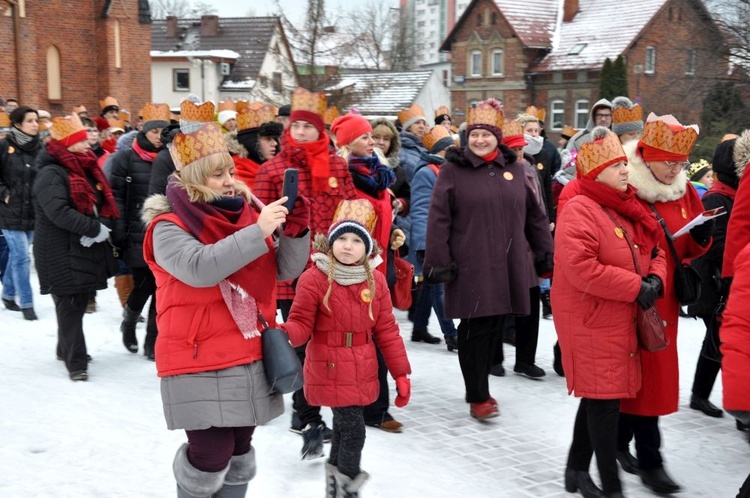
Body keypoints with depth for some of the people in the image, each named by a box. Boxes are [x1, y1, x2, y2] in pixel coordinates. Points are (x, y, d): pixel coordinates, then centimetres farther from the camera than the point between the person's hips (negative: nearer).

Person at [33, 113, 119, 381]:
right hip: (61, 253, -8)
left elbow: (104, 202, 17)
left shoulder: (86, 169, 14)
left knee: (79, 302, 18)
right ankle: (76, 362, 1)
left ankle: (67, 349, 35)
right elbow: (58, 212, -27)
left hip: (86, 248, 9)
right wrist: (94, 228, -26)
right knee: (70, 305, -5)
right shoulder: (50, 174, -15)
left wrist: (104, 225, -3)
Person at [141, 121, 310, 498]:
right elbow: (200, 267, -30)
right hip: (199, 363, -6)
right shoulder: (170, 227, -10)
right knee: (212, 454, -8)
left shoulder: (245, 214, 8)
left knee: (239, 451, 16)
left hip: (249, 358, 6)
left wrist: (296, 225, -12)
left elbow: (287, 269, 5)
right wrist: (258, 232, -31)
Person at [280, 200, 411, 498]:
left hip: (362, 373, 5)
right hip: (330, 373, -5)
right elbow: (301, 324, -8)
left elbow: (386, 331, 5)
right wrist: (283, 335, -32)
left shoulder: (375, 281, 3)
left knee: (344, 428, 15)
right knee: (353, 430, -7)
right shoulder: (314, 279, -11)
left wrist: (401, 373, 3)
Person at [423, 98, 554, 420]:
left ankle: (478, 385, 27)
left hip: (507, 266, 5)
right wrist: (438, 261, -10)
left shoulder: (513, 169, 12)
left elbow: (534, 216, 17)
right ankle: (478, 397, 6)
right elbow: (439, 219, -5)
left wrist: (545, 254, 14)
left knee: (495, 327, 10)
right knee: (476, 328, -4)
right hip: (471, 266, -5)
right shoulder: (453, 170, -1)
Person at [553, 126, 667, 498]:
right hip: (591, 321, -9)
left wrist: (654, 278, -4)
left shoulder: (628, 210, 13)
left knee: (599, 396, 17)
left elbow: (654, 253, 20)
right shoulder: (580, 210, -16)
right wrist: (635, 287, -22)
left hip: (620, 319, 9)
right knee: (603, 398, -4)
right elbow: (579, 267, -27)